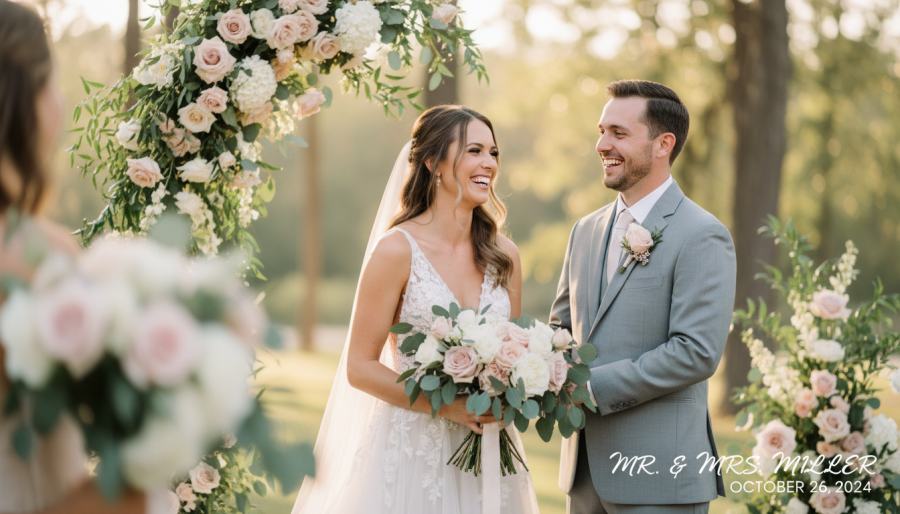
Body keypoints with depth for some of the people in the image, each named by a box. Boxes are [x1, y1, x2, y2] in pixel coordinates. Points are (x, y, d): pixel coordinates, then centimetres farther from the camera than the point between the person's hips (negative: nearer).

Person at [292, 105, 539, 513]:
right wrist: (448, 406, -18)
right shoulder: (397, 250, -10)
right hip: (415, 448, -4)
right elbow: (360, 367, -9)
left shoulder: (504, 255, 4)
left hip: (488, 453, 5)